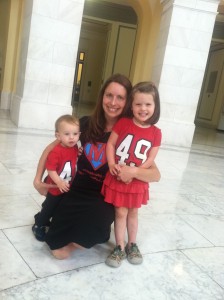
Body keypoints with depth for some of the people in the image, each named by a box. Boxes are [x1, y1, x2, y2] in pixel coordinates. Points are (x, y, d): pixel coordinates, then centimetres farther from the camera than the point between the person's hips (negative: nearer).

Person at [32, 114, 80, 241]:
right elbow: (51, 169, -28)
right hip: (55, 188, -7)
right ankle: (38, 226, 34)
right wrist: (59, 183, -32)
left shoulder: (75, 148, -6)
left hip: (69, 188, 7)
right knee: (49, 209, 12)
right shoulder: (56, 151, -29)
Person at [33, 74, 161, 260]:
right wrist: (38, 179, 3)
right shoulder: (86, 124, -3)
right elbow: (52, 148, 8)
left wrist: (133, 171, -33)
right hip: (77, 190, 3)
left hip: (105, 198, -2)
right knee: (58, 250, -11)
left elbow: (156, 175, -13)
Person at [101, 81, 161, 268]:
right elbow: (110, 144, -7)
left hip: (137, 181, 2)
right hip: (118, 178, -1)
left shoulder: (155, 133, -7)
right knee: (121, 212, 7)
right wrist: (111, 164, -20)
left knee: (133, 212, 18)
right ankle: (120, 248, 23)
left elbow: (150, 159, -7)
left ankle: (132, 245, 36)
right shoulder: (123, 123, -9)